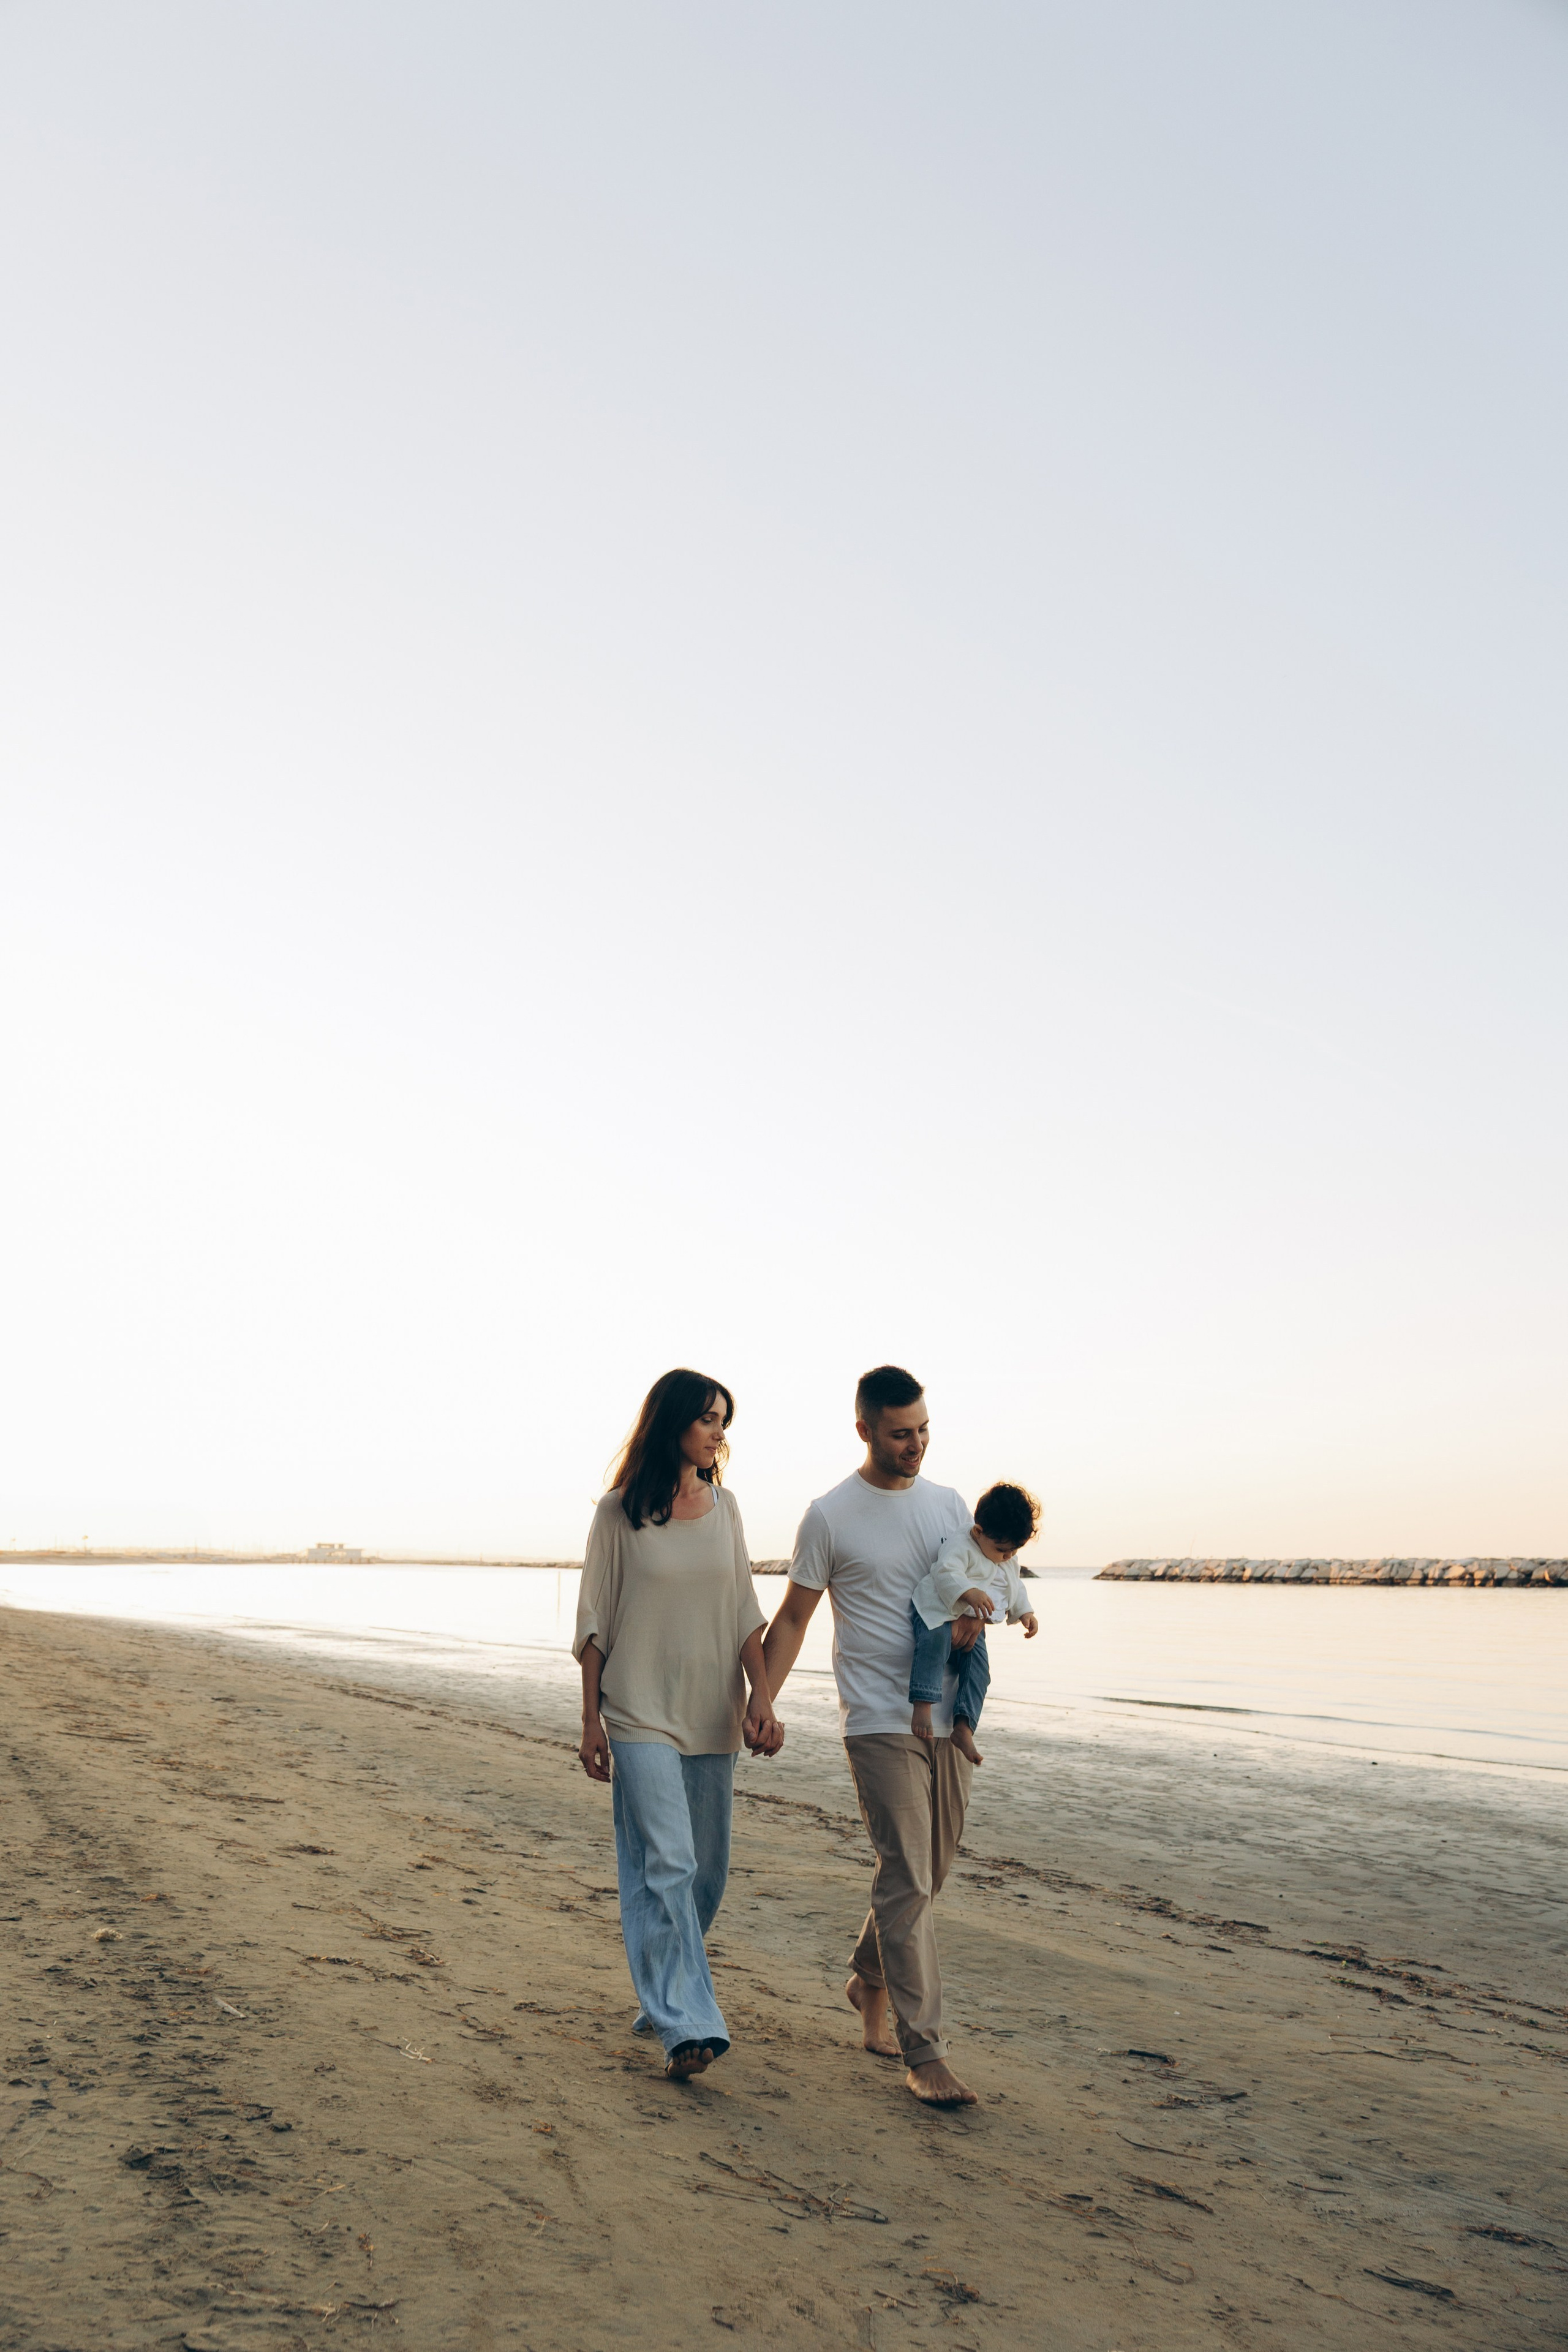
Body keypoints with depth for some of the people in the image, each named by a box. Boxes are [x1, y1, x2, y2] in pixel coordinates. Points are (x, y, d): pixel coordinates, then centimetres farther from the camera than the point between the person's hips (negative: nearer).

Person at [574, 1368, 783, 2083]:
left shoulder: (723, 1506, 7)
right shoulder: (620, 1512, -5)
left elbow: (745, 1612, 9)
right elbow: (594, 1622, -2)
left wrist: (762, 1696, -1)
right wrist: (591, 1719, -3)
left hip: (713, 1714, 5)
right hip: (641, 1713, -5)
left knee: (706, 1869, 11)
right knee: (666, 1864, -12)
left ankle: (664, 1992, 29)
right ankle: (688, 2024, -8)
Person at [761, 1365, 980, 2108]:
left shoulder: (949, 1505, 9)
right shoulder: (830, 1516, -5)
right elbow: (792, 1618, 1)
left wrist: (972, 1618, -6)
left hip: (951, 1720, 5)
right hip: (880, 1725, -5)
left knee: (924, 1876, 15)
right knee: (907, 1882, -7)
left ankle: (869, 1984, 38)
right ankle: (923, 2052, 1)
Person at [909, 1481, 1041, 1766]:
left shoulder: (1008, 1565, 18)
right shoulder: (961, 1547, -11)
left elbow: (1016, 1591, 32)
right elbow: (946, 1574, -26)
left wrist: (1025, 1613, 15)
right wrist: (969, 1593, -40)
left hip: (972, 1627, 8)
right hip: (938, 1614, -8)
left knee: (978, 1670, -12)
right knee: (936, 1643, -37)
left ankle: (963, 1728, -11)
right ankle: (922, 1707, -42)